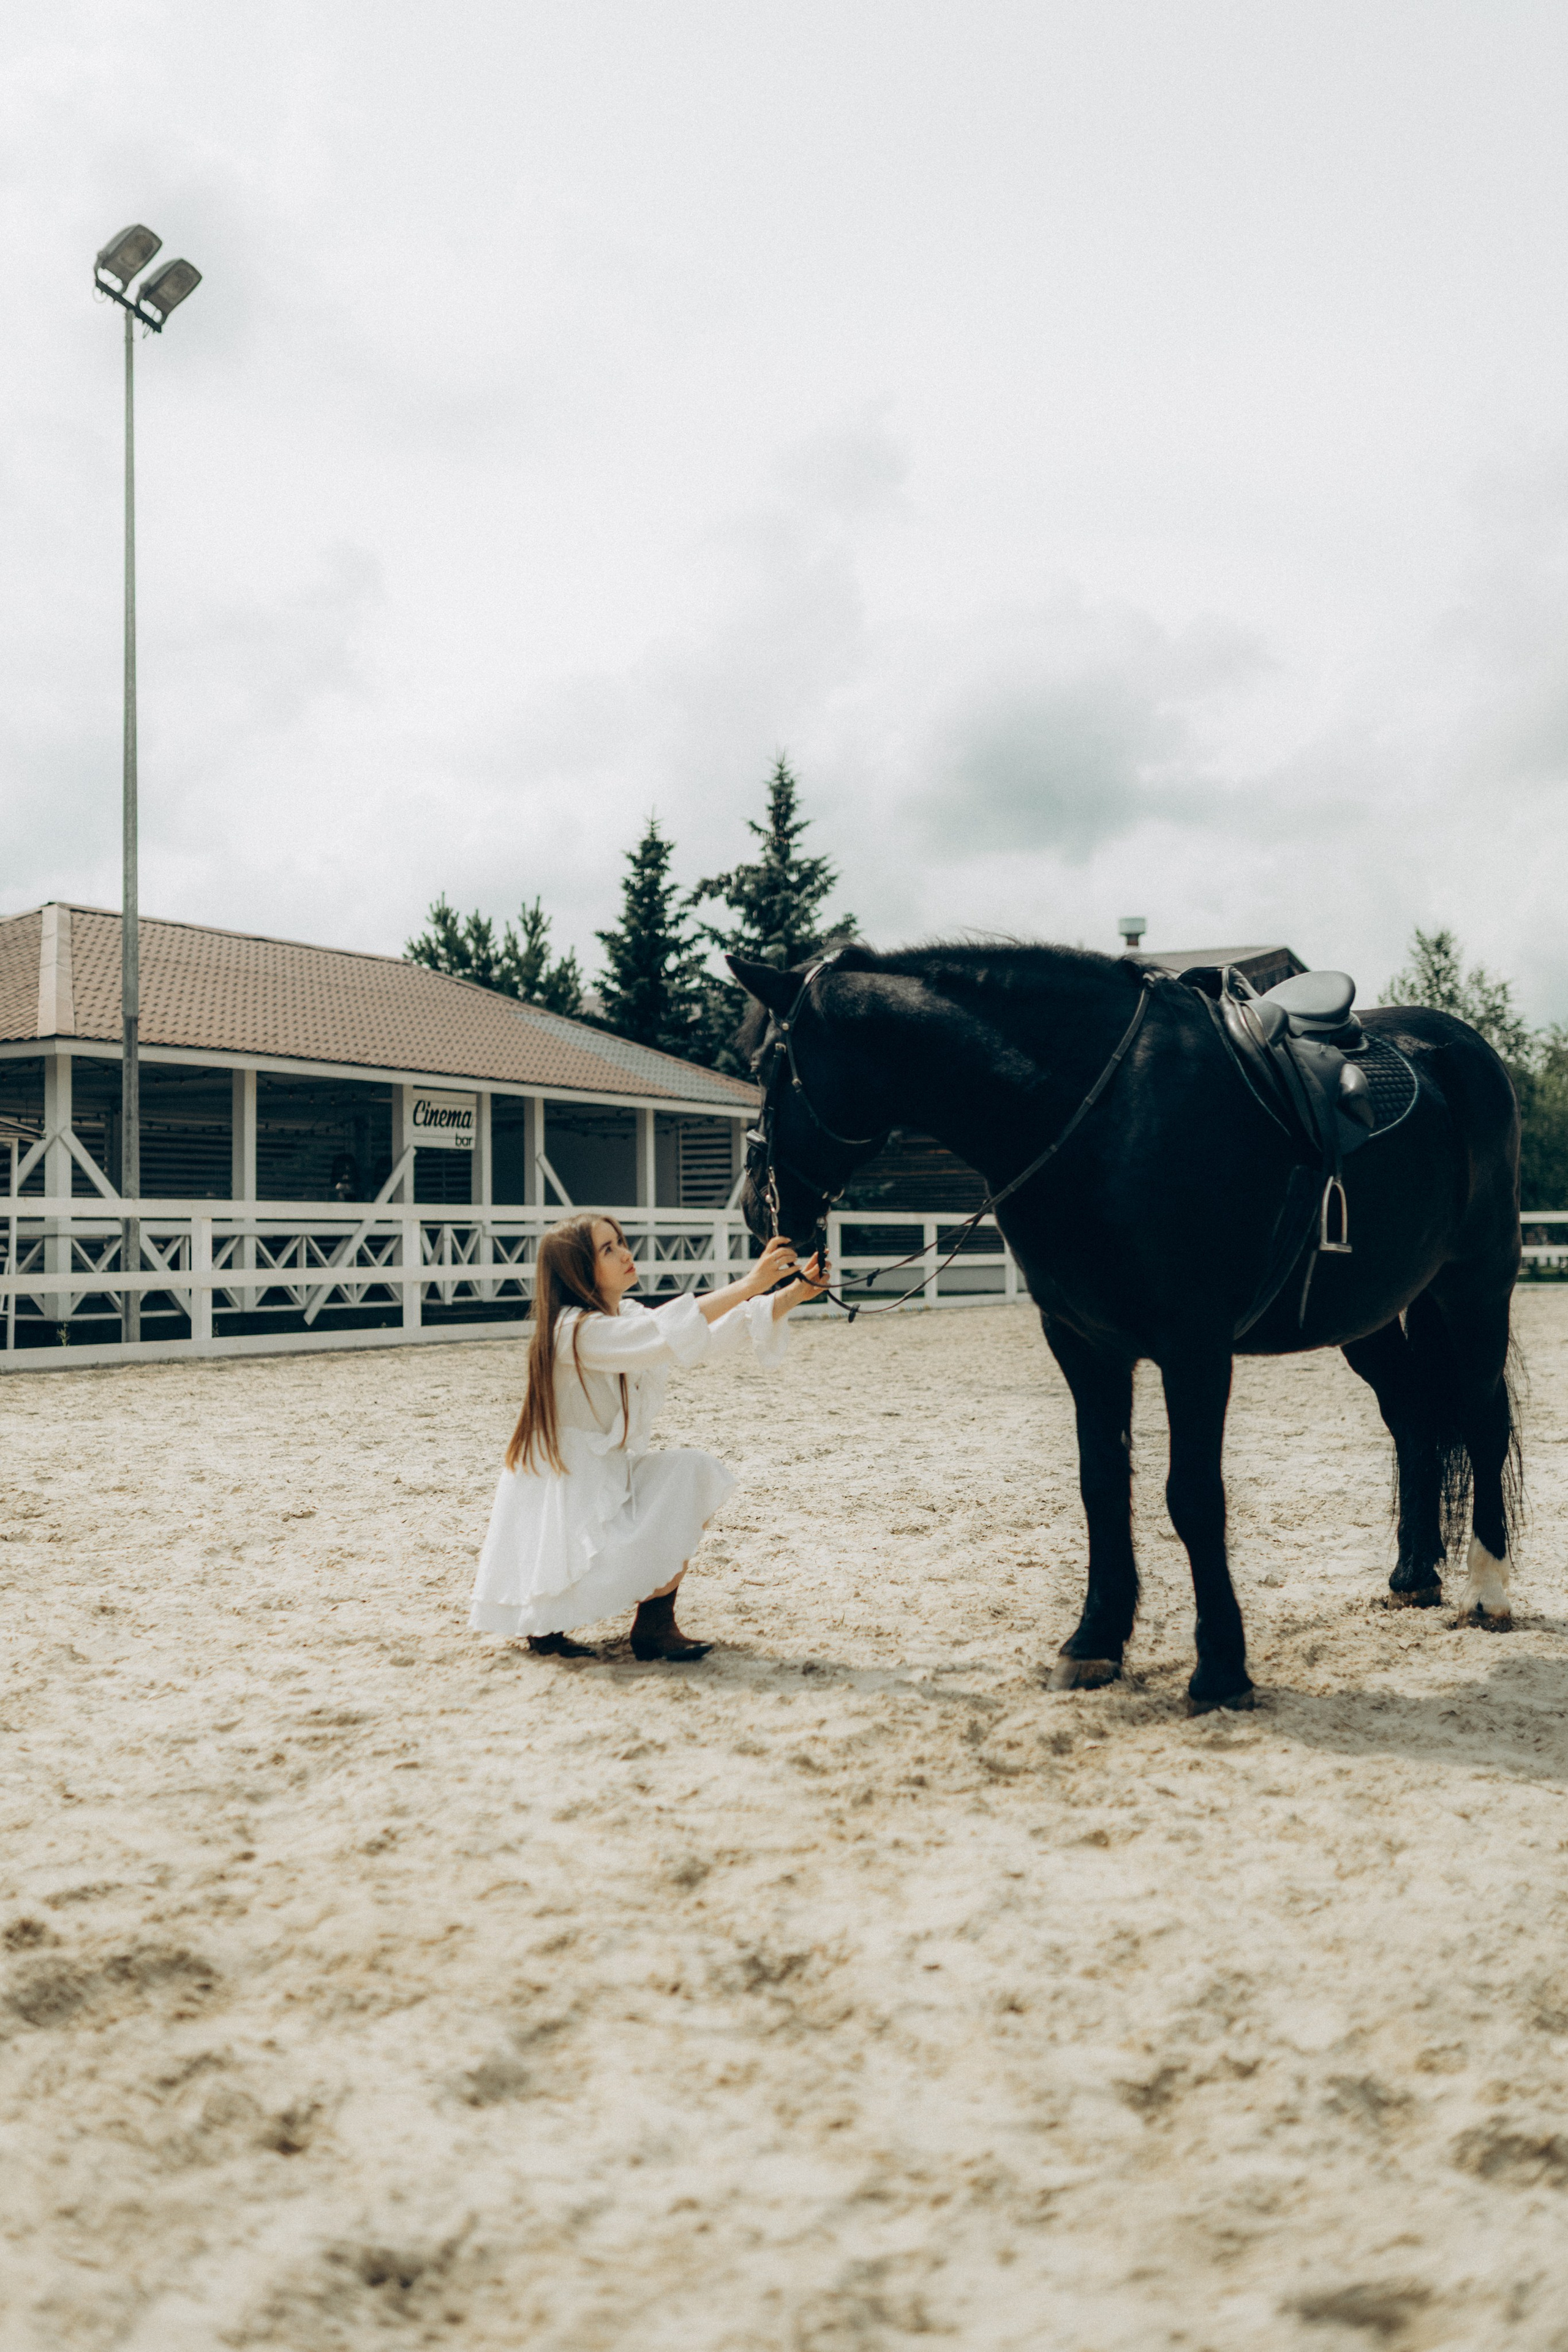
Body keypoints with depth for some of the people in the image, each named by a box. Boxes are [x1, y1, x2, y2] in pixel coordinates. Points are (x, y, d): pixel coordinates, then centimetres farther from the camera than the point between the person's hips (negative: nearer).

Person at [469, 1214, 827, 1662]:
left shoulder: (630, 1318, 7)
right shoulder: (575, 1330, -21)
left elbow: (712, 1337, -3)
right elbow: (669, 1335, -34)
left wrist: (792, 1295, -16)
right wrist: (748, 1284, -34)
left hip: (611, 1476, 9)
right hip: (560, 1490, -9)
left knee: (693, 1472, -10)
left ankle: (656, 1624, -5)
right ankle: (548, 1620, 2)